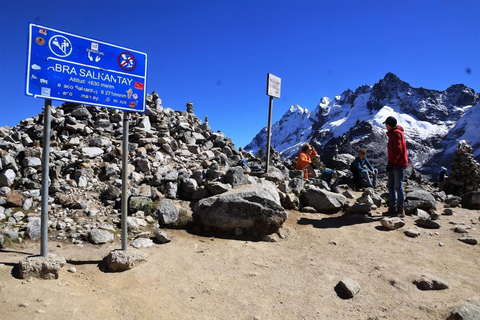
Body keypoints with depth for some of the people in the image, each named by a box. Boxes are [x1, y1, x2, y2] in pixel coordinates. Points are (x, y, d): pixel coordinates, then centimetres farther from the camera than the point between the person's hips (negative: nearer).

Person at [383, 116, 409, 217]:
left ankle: (401, 210, -2)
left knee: (398, 187, -7)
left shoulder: (396, 133, -11)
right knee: (391, 186, 11)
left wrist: (391, 162, -21)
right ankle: (393, 208, 16)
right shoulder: (393, 133, 20)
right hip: (394, 164, 10)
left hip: (398, 164, -10)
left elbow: (398, 149, -19)